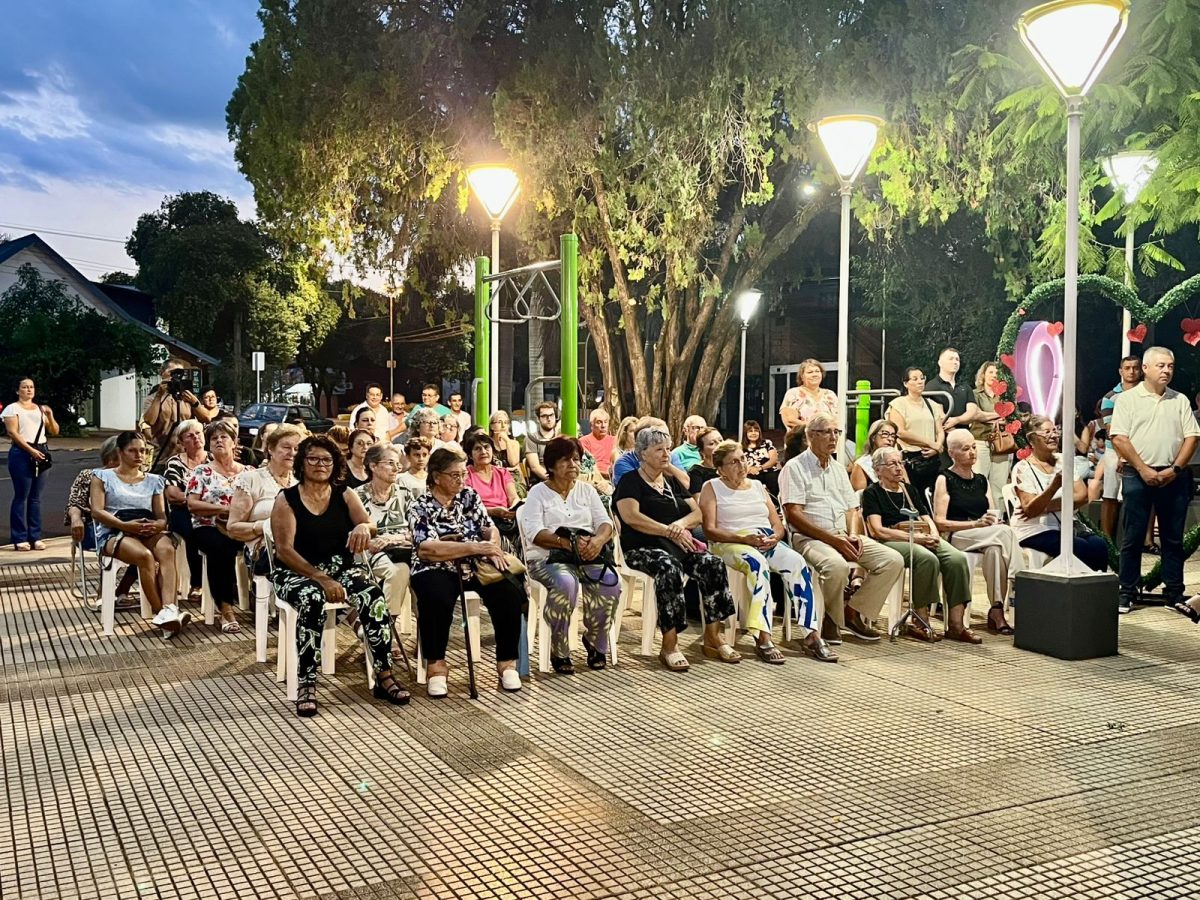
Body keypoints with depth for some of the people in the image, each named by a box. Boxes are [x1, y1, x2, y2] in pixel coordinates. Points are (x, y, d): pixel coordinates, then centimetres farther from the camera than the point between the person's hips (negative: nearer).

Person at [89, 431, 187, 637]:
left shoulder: (153, 481, 23)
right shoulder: (103, 476, 14)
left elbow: (162, 516, 15)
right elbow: (97, 512, 0)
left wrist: (159, 525, -12)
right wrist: (126, 525, -17)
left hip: (148, 531, 3)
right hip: (114, 532, -3)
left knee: (167, 550, -35)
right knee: (145, 556, -37)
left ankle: (169, 609, -52)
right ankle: (161, 613, -38)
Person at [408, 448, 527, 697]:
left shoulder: (470, 496, 12)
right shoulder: (420, 507, -1)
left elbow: (490, 529, 12)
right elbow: (427, 549, -14)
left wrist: (493, 548, -13)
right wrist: (475, 547, -20)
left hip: (476, 565, 4)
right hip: (438, 570, -4)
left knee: (509, 593, -24)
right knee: (437, 600, -37)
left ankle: (506, 662, -10)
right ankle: (436, 665, -17)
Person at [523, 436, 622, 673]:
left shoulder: (587, 490, 18)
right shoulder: (538, 492, 5)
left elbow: (605, 523, 7)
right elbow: (534, 533, -9)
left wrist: (598, 540, -17)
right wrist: (567, 543, -24)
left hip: (586, 557, 4)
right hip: (547, 558, -4)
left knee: (611, 582, -27)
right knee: (566, 583, -37)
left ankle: (595, 641, -2)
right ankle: (559, 651, -18)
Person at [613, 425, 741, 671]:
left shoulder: (673, 482, 23)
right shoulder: (630, 481, 4)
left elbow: (697, 514, 15)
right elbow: (631, 516, -13)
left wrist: (681, 524, -9)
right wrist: (668, 531, -17)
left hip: (678, 544, 6)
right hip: (643, 547, -6)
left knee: (713, 565, -22)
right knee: (669, 568, -38)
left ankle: (713, 637, -18)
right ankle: (669, 644, -34)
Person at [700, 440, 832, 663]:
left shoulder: (757, 486, 24)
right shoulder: (711, 488, 8)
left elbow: (778, 526, 18)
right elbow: (709, 531, -5)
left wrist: (774, 538, -7)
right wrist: (744, 538, -18)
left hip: (767, 542, 5)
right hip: (730, 543, -5)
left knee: (797, 562, -26)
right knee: (758, 563, -38)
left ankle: (810, 635, -28)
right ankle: (762, 638, -41)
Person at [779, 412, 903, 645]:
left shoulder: (838, 469, 21)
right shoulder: (795, 468, -1)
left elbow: (852, 509, 18)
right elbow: (793, 514, -12)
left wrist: (854, 535, -5)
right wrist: (832, 539, -17)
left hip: (843, 536, 7)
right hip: (810, 538, -7)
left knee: (894, 560, -11)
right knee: (837, 565, -38)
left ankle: (853, 611, 0)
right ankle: (830, 619, -10)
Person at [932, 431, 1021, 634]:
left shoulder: (982, 480, 22)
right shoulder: (945, 480, 4)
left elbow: (994, 515, 18)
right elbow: (939, 522, -5)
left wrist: (995, 521, -7)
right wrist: (975, 524, -15)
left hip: (988, 538, 4)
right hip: (957, 537, -4)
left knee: (995, 549, -33)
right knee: (1005, 532, -31)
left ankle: (997, 610, -33)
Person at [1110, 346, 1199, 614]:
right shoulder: (1127, 399, 2)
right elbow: (1119, 439, -6)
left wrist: (1175, 469, -7)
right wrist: (1143, 469, -12)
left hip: (1174, 477, 3)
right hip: (1137, 476, -3)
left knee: (1173, 537, 8)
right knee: (1132, 537, 0)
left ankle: (1174, 592, 16)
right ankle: (1127, 593, 6)